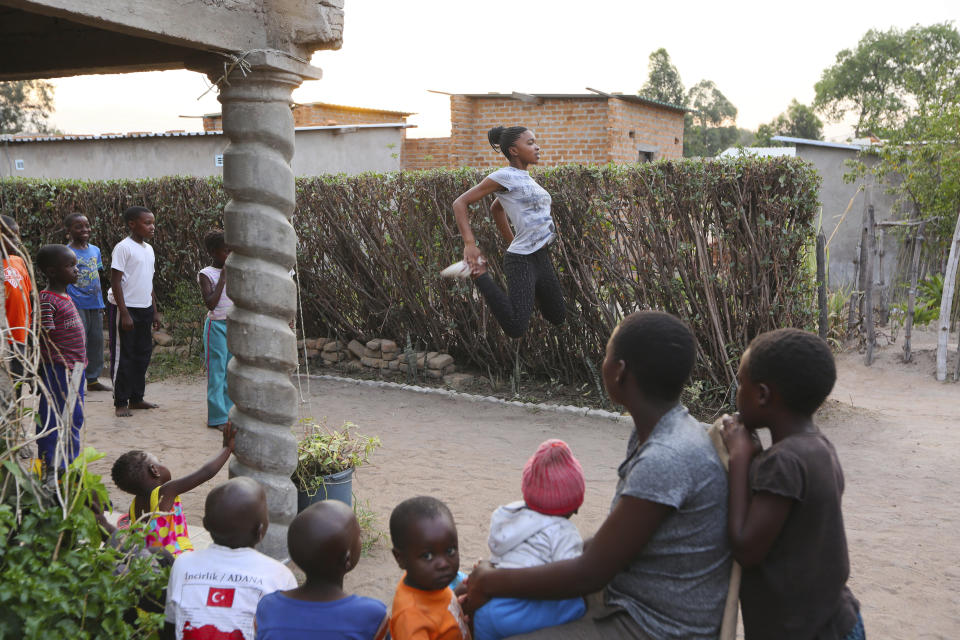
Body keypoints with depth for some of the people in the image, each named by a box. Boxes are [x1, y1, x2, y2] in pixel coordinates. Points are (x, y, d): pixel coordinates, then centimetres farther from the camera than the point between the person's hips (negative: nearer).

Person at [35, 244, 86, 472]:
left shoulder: (65, 297, 13)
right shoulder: (46, 300, -17)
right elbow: (43, 341, -19)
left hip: (74, 368, 10)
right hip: (57, 370, -10)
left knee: (74, 418, 16)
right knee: (52, 419, 0)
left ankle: (69, 463, 28)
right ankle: (48, 467, 9)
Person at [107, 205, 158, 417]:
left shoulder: (148, 249, 12)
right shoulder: (123, 247, -12)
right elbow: (115, 282, -14)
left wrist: (154, 310, 18)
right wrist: (124, 313, -18)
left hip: (144, 309, 8)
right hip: (125, 308, -8)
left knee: (143, 354, 12)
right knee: (123, 356, -1)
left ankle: (136, 398, 23)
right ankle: (120, 402, 6)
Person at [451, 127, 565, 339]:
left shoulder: (524, 178, 15)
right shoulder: (505, 176, -11)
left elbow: (496, 208, 31)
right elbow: (460, 203, -11)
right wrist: (470, 244, -20)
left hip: (542, 259, 9)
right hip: (521, 260, -9)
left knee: (558, 317, 17)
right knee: (516, 329, -17)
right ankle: (479, 274, -4)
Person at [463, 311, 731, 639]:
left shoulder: (665, 460, -28)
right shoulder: (655, 433, 1)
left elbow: (590, 574, -22)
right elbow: (615, 541, 11)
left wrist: (491, 582, -11)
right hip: (635, 605, 9)